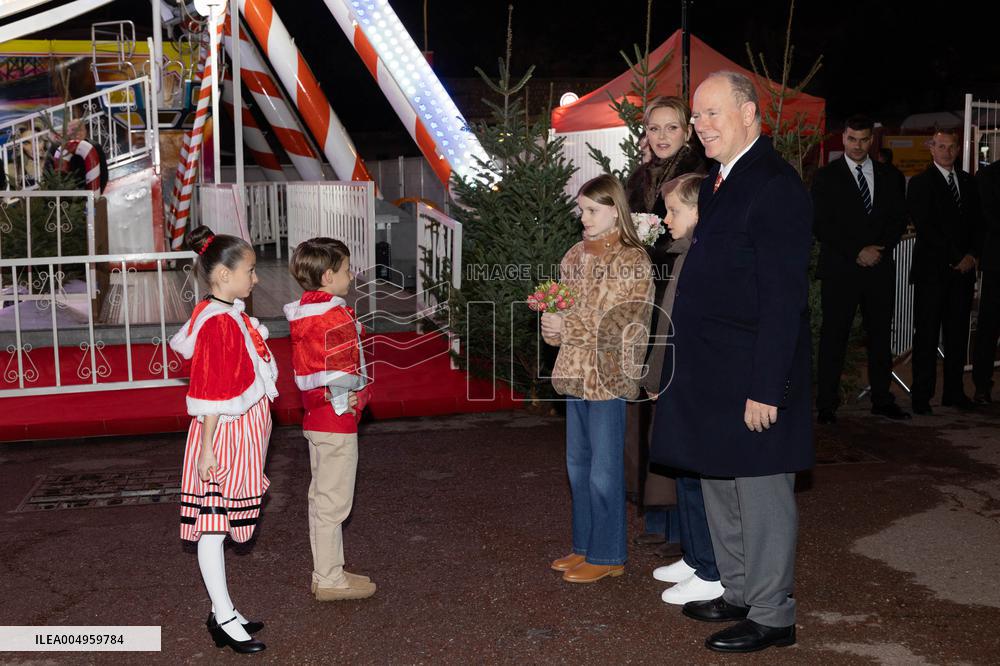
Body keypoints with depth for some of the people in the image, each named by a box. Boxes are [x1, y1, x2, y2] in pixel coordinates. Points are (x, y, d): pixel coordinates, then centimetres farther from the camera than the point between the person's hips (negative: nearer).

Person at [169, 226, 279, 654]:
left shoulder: (231, 316, 12)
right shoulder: (218, 323, -18)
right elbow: (210, 393, -20)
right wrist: (207, 448, -19)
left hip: (240, 437, 10)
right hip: (222, 439, -10)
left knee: (219, 525, 15)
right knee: (213, 527, 0)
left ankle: (223, 613, 24)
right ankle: (224, 620, 8)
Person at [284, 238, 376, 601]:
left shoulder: (301, 316, 8)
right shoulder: (338, 318, -19)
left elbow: (302, 371, 11)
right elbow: (345, 377, -23)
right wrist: (359, 396, -6)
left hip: (314, 417, 9)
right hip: (338, 421, -9)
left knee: (321, 498, 16)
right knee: (333, 502, 0)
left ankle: (325, 571, 27)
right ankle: (330, 580, 10)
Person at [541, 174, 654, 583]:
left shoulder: (633, 260, -10)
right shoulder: (576, 256, 11)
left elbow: (623, 325, -16)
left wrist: (569, 326, -19)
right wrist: (551, 323, -7)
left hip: (609, 376, -7)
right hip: (576, 372, 7)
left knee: (604, 469, 1)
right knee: (578, 464, 15)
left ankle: (607, 556, 14)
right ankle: (585, 546, 28)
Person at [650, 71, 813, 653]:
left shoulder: (776, 187, -16)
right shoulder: (719, 181, 13)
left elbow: (784, 298, -20)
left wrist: (765, 388, -22)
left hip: (753, 377, -9)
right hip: (711, 374, 10)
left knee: (761, 494, 4)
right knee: (719, 486, 19)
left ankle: (771, 616, 19)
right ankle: (738, 593, 35)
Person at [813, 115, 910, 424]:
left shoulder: (887, 177, 13)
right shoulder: (826, 177, 1)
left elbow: (899, 218, 12)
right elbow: (821, 225, -6)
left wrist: (881, 248, -6)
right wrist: (857, 253, -11)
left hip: (880, 270, 4)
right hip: (840, 270, -4)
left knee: (880, 336, 8)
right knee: (834, 337, -3)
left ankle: (882, 399, 18)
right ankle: (826, 405, 3)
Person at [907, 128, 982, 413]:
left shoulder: (968, 182, 16)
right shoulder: (920, 183, -2)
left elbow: (977, 223, 15)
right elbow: (926, 228, -9)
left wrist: (972, 255, -1)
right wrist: (956, 258, -11)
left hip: (963, 269, 5)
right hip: (932, 270, -5)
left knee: (958, 333, 7)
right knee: (927, 334, -3)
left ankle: (954, 391, 15)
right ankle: (921, 395, 2)